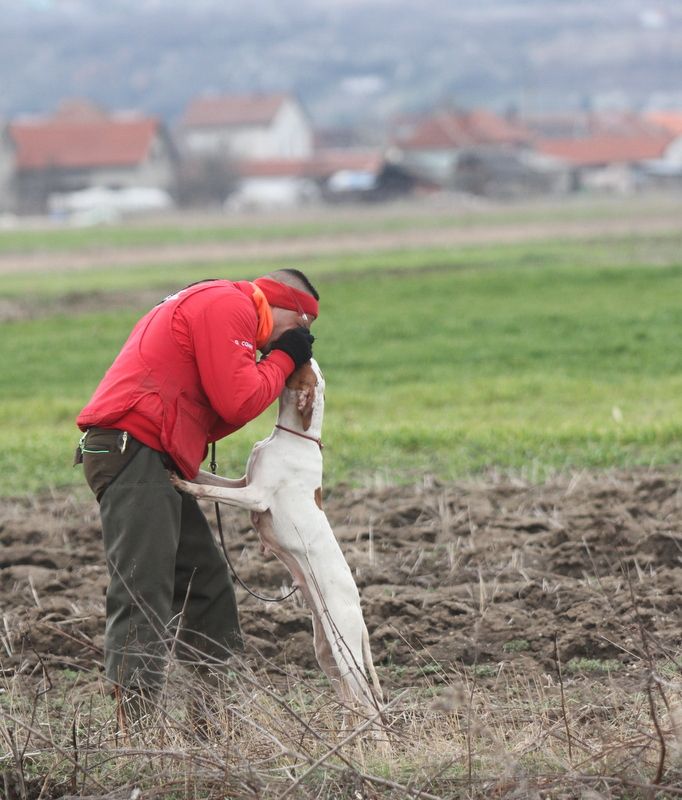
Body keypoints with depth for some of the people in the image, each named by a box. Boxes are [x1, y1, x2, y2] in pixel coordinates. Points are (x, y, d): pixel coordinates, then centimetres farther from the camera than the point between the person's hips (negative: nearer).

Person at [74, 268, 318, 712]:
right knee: (143, 593, -16)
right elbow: (237, 402, -15)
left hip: (149, 460, 11)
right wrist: (283, 358, 1)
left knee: (207, 582, 13)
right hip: (133, 452, -11)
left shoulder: (214, 305, 26)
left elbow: (210, 419, 19)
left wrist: (278, 363, 13)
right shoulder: (229, 306, -7)